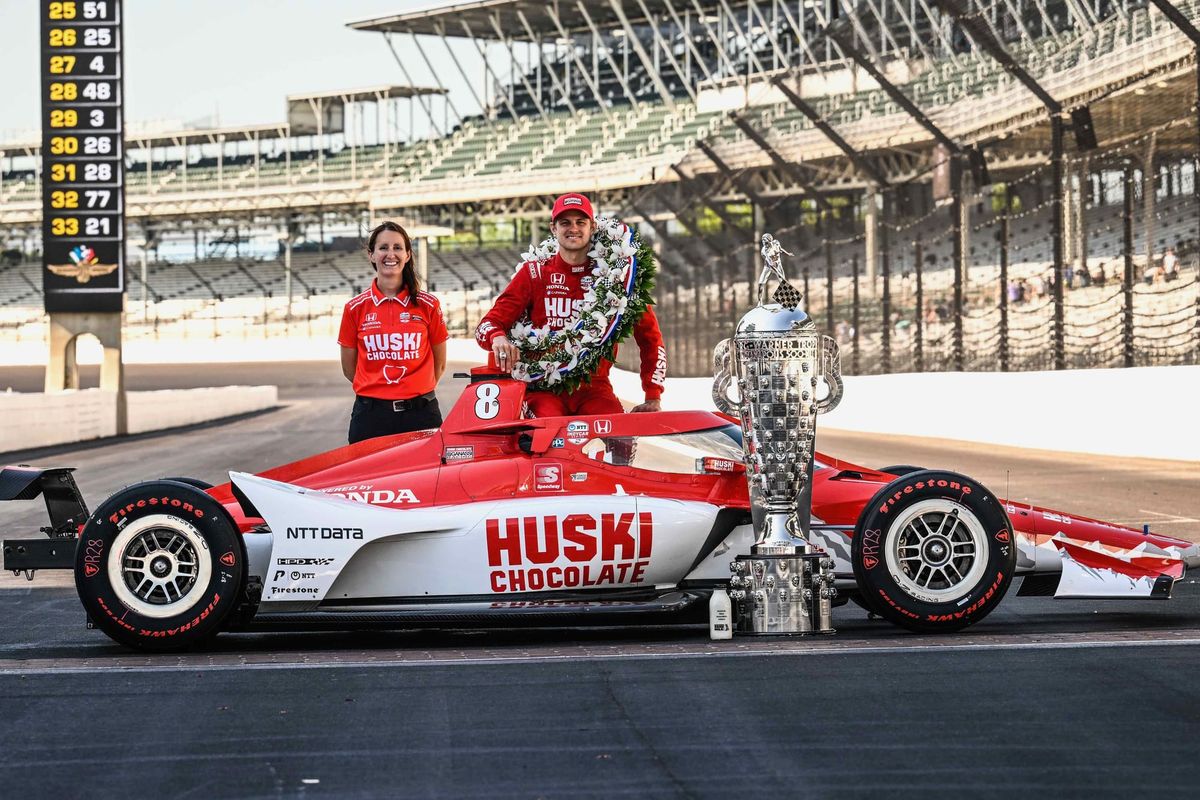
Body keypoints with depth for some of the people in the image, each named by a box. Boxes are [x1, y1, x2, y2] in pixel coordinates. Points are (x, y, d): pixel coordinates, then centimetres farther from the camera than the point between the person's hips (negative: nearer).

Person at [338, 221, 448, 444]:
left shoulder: (428, 305, 3)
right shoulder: (355, 308, 4)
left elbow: (439, 365, 12)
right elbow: (349, 369, 12)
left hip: (420, 415, 0)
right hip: (370, 416, 0)